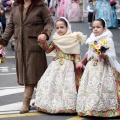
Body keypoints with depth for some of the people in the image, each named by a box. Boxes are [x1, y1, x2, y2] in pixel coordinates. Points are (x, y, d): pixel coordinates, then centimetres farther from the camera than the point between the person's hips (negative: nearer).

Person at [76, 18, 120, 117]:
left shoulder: (108, 40, -11)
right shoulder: (92, 40, 10)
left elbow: (112, 55, -15)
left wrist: (104, 55, -31)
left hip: (103, 68, -7)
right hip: (92, 67, 7)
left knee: (101, 88, -10)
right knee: (89, 87, 7)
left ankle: (102, 110, -3)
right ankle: (88, 108, 15)